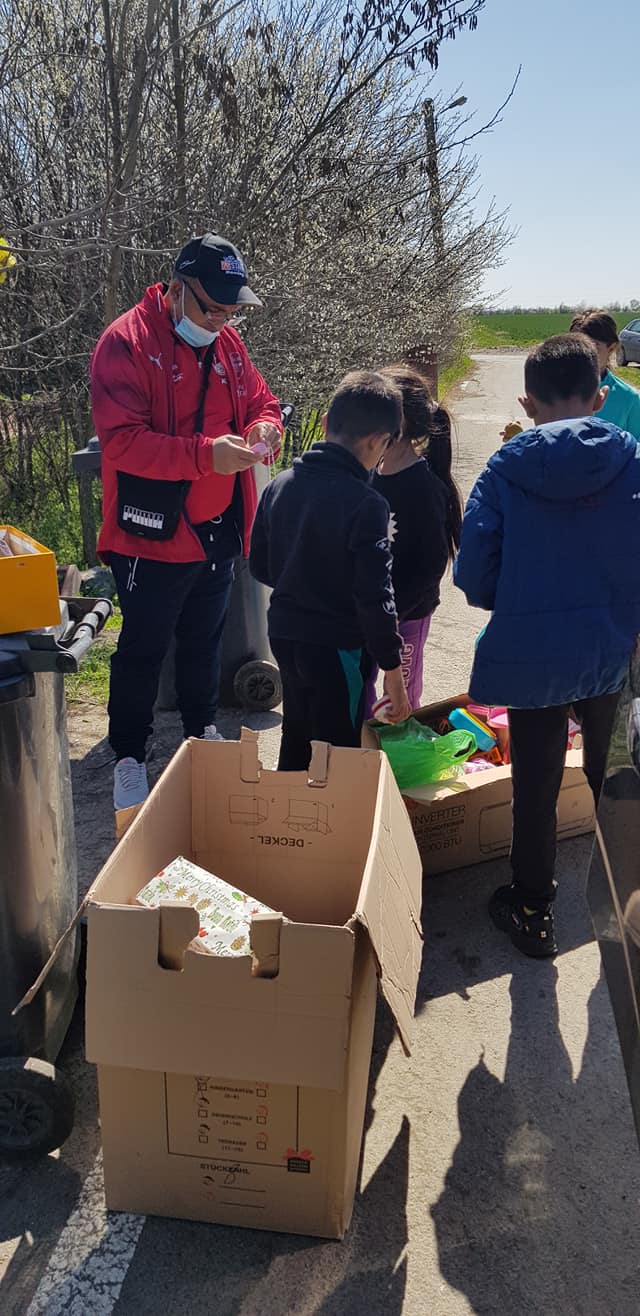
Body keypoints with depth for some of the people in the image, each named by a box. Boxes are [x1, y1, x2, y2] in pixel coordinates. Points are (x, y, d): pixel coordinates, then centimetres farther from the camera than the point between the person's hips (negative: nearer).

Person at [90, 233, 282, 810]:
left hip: (220, 531, 7)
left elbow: (260, 401, 15)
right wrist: (204, 455, -34)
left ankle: (202, 731, 42)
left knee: (205, 640, 22)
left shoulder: (227, 342, 6)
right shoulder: (126, 342, -16)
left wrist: (262, 428, -10)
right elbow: (121, 440, -25)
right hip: (153, 536, -6)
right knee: (143, 650, 6)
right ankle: (129, 756, 24)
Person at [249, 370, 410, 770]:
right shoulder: (366, 505, -21)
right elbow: (374, 596, -21)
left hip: (284, 635, 7)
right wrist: (392, 667, -13)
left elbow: (260, 566, 8)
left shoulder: (280, 485, -1)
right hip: (338, 648, -7)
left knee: (295, 743, 24)